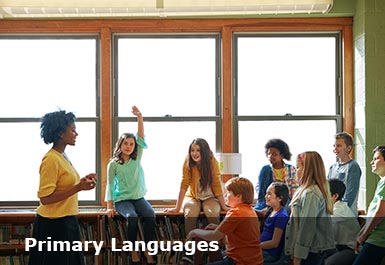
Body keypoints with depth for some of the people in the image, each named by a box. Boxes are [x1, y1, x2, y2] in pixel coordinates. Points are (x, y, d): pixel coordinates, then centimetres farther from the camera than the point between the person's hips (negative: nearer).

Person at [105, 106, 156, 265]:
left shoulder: (137, 159, 7)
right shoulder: (113, 164, 0)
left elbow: (141, 139, -5)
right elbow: (110, 185, 2)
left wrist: (140, 118, -16)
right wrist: (109, 206, -7)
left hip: (138, 197, 3)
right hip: (122, 199, -3)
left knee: (150, 215, -28)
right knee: (132, 217, -33)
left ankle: (148, 251, -21)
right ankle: (134, 251, -20)